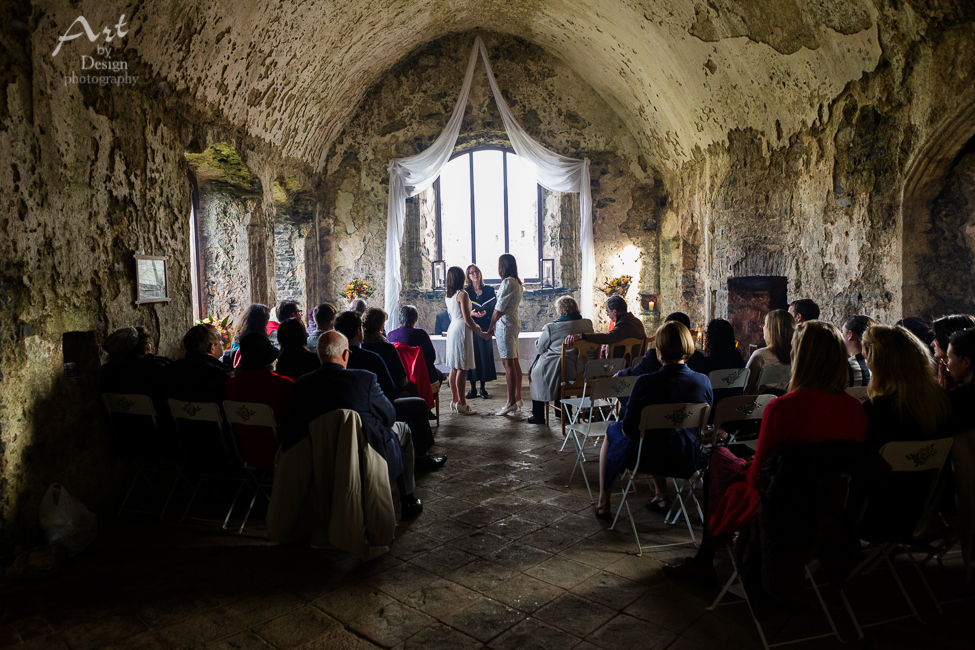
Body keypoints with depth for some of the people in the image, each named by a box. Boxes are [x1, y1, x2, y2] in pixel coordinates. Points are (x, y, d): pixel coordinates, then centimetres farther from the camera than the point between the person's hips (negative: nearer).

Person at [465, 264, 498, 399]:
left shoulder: (489, 290, 7)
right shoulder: (465, 292, 6)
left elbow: (494, 308, 4)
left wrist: (485, 313, -15)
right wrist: (471, 313, -15)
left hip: (484, 328, 0)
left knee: (484, 356, 0)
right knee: (471, 356, 0)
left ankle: (483, 388, 11)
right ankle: (473, 388, 10)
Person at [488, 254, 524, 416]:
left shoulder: (507, 282, -15)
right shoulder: (517, 282, 15)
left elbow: (499, 309, -15)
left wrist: (490, 328, -6)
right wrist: (495, 325, 14)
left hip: (505, 324, -10)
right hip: (514, 322, 10)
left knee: (508, 363, -8)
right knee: (514, 362, 12)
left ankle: (511, 403, -7)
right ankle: (517, 398, 19)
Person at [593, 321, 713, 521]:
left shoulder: (645, 383, -25)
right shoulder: (704, 382, -12)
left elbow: (628, 429, -15)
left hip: (650, 460, -4)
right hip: (689, 461, 5)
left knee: (612, 431, 26)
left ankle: (603, 503, 36)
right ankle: (662, 497, 37)